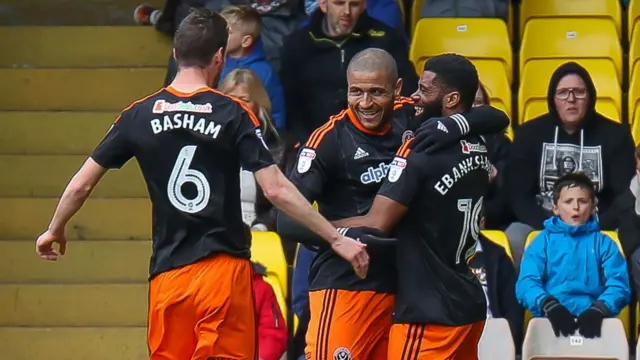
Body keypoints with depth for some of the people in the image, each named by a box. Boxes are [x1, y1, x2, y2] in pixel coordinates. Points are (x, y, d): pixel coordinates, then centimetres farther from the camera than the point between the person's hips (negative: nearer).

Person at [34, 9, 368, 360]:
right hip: (223, 269, -3)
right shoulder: (234, 114, -4)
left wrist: (54, 231, 27)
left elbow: (80, 186, 9)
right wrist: (337, 239, -4)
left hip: (167, 276, 3)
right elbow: (276, 190, -9)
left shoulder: (139, 115, 5)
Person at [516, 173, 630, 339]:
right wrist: (550, 306, -18)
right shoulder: (543, 241, 15)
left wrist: (598, 310, -18)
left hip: (591, 322, 0)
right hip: (550, 322, 0)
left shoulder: (604, 243, 16)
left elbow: (619, 284, 3)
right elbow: (527, 283, 2)